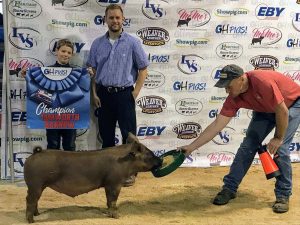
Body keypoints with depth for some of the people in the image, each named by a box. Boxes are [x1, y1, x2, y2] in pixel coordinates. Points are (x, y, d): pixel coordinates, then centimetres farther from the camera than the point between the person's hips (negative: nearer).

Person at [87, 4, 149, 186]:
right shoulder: (97, 43, 5)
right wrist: (94, 93, 2)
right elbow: (92, 70, 10)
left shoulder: (132, 42, -4)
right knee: (106, 133, 11)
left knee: (129, 134, 1)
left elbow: (143, 69, -1)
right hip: (104, 94, 3)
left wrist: (135, 93, -6)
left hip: (124, 94, -3)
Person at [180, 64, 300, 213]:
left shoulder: (262, 81, -40)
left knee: (280, 148, -18)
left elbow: (282, 111, -32)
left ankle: (283, 196, -3)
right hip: (265, 110, 6)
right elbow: (217, 125, -17)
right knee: (248, 145, -3)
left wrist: (278, 138, -22)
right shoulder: (234, 98, -19)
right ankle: (229, 188, 6)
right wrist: (191, 147, -20)